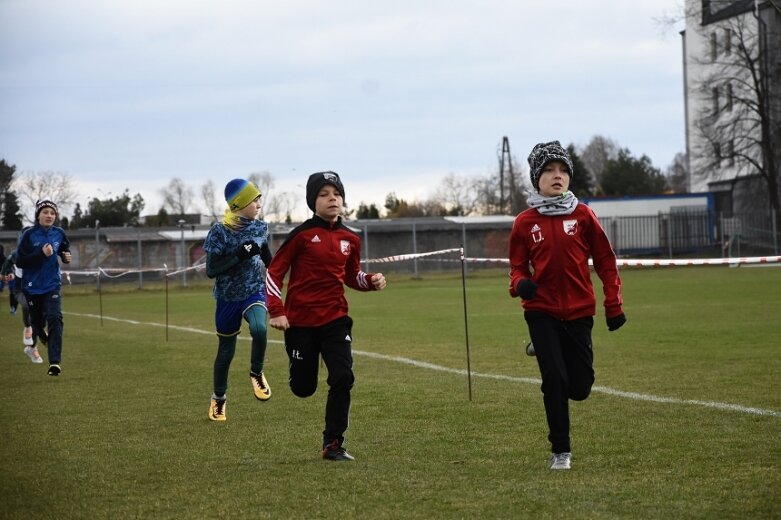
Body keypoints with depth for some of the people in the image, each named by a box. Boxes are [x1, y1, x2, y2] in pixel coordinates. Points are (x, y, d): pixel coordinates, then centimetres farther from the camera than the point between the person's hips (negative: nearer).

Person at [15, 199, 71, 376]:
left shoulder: (59, 234, -1)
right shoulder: (29, 235, -10)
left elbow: (65, 252, 19)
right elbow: (20, 262, -14)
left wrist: (67, 257, -4)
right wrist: (42, 254, -23)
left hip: (52, 284, 1)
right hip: (32, 286, -1)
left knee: (55, 318, -17)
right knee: (36, 322, 11)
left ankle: (55, 362, -21)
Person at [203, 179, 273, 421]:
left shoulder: (260, 228, -1)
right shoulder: (220, 232, -15)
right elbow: (211, 270, -19)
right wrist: (240, 256, -26)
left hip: (255, 292, 2)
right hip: (228, 298, -2)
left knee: (259, 328, -31)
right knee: (226, 351, 10)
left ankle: (256, 373, -5)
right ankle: (218, 399, 34)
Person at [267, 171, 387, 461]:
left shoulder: (349, 239, 3)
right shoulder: (302, 235, -10)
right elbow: (274, 272, -6)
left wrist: (371, 281, -3)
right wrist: (276, 311, -15)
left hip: (335, 319, 3)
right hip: (300, 320, -3)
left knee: (342, 379, -13)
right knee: (303, 388, 6)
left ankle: (333, 445, -4)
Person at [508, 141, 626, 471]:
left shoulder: (582, 215, 0)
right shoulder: (525, 222, 0)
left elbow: (604, 260, 4)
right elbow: (517, 266, 8)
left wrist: (614, 304, 0)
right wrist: (520, 284, -16)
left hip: (579, 311, 1)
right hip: (542, 311, -1)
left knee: (579, 387, 3)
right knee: (555, 380, -10)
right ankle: (560, 451, 6)